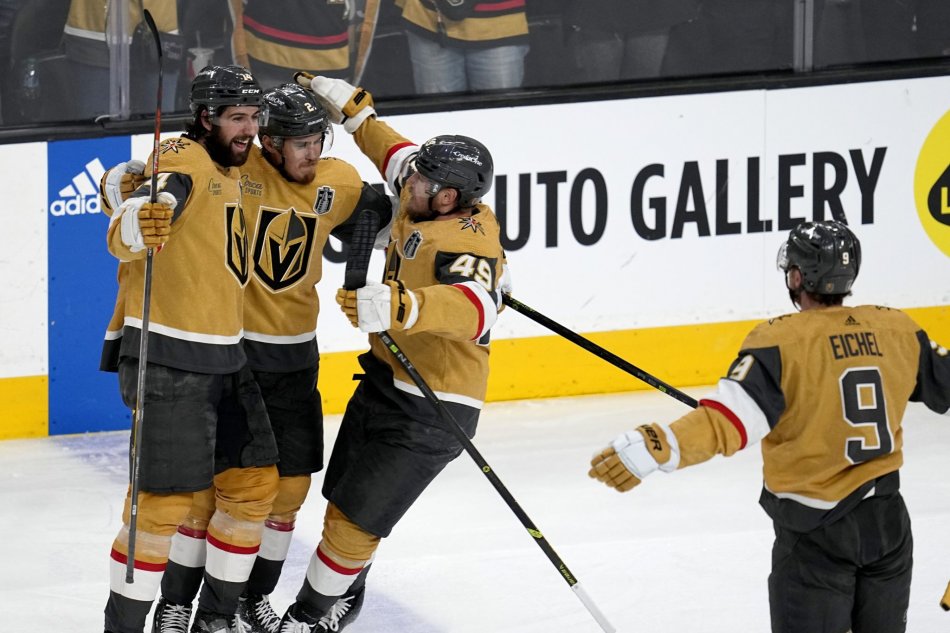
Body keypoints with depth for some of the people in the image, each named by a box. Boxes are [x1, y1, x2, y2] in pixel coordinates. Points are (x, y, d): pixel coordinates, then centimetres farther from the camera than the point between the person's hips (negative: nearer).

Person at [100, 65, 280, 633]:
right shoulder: (185, 163, -14)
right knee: (166, 497, -10)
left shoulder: (231, 171, 15)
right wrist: (135, 228, -52)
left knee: (254, 482, 9)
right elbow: (125, 234, -30)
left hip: (224, 360, 9)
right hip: (168, 358, -9)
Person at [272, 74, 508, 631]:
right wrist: (352, 109, 19)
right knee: (344, 498, 21)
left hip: (429, 411, -9)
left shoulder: (466, 244, -28)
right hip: (387, 380, 9)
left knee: (355, 516, -2)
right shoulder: (427, 210, -2)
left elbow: (475, 308, -49)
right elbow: (399, 156, 20)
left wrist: (400, 307, -63)